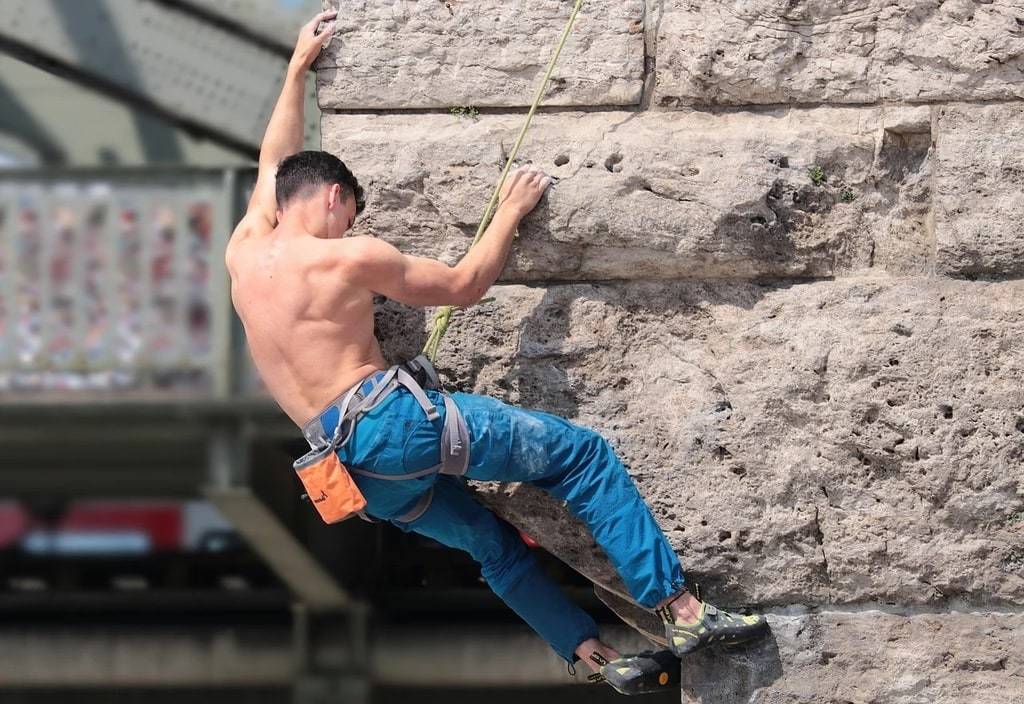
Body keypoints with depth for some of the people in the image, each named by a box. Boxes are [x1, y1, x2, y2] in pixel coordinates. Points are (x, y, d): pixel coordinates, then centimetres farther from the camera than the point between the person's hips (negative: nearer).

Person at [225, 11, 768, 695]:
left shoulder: (244, 252, 12)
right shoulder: (349, 258, -6)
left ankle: (598, 656, 16)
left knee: (495, 545, 21)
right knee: (585, 454, -4)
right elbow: (465, 285, 3)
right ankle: (681, 610, -12)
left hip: (352, 469, 8)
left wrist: (298, 66, 41)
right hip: (395, 419, -8)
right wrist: (509, 214, 16)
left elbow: (275, 163, 32)